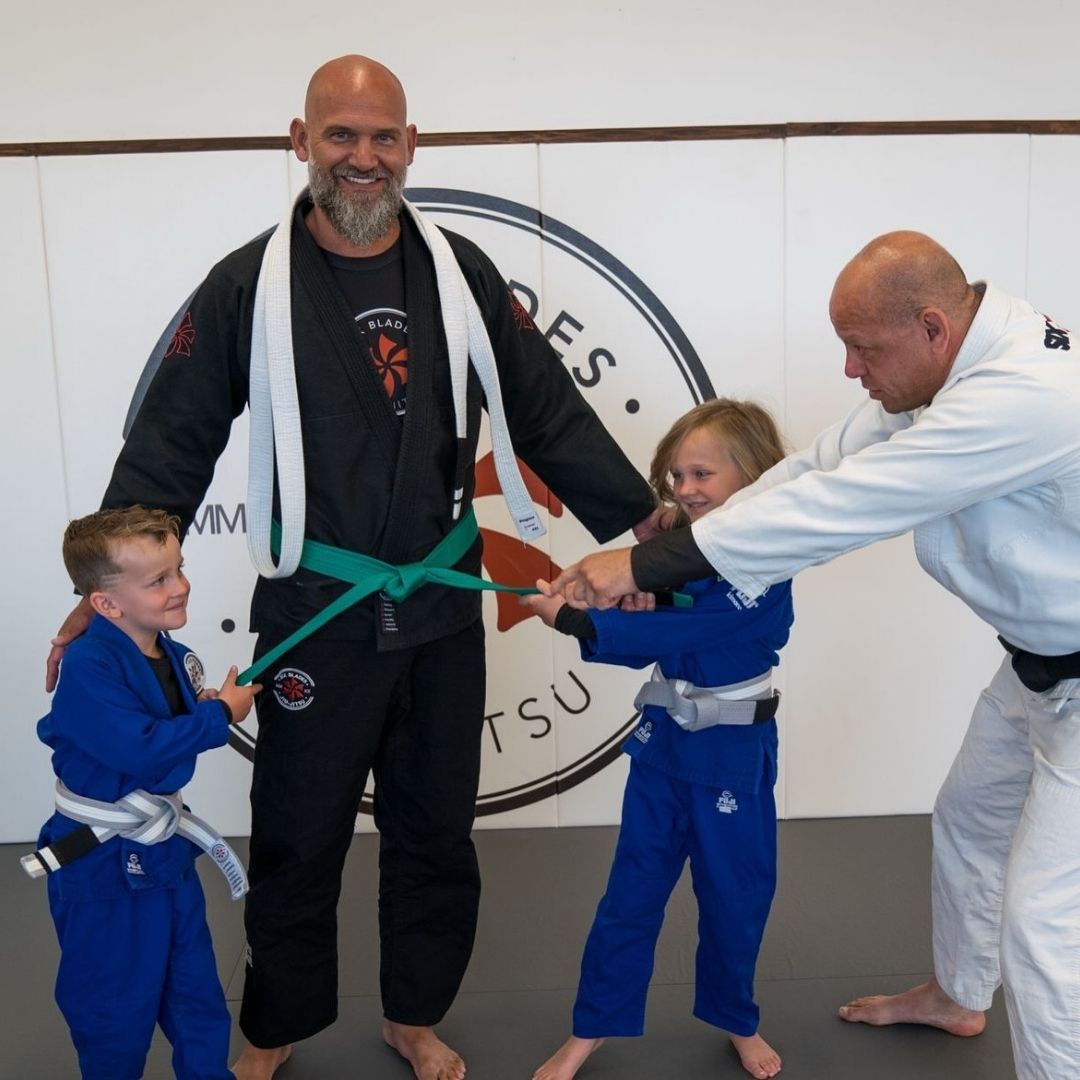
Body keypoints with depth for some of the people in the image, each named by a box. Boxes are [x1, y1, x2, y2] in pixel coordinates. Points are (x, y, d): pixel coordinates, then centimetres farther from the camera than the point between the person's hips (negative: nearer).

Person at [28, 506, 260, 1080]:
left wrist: (207, 709, -5)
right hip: (103, 865, -7)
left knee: (195, 985, 20)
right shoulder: (89, 666, -25)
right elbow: (140, 748, -33)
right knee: (117, 1009, 9)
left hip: (164, 846, 8)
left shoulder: (173, 655, 0)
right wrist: (220, 715, -23)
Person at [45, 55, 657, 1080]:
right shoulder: (249, 284, -6)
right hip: (311, 610, -2)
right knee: (298, 834, 12)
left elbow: (552, 417, 3)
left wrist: (654, 528, 0)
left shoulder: (460, 273, 0)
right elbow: (170, 448, -3)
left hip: (442, 608, 3)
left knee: (435, 828, 15)